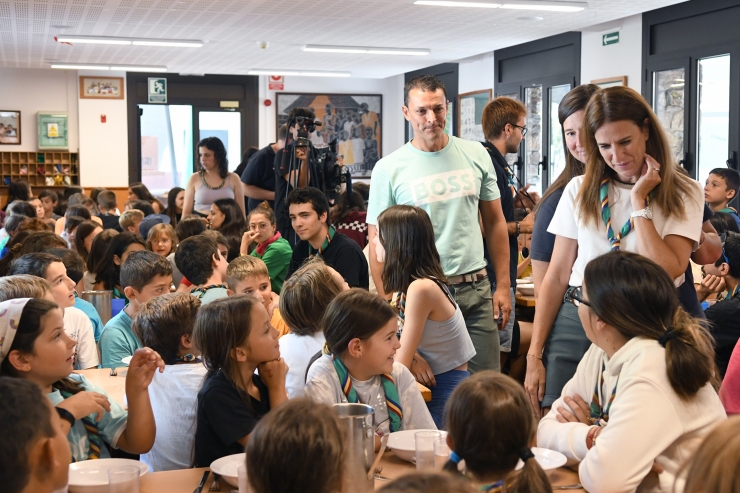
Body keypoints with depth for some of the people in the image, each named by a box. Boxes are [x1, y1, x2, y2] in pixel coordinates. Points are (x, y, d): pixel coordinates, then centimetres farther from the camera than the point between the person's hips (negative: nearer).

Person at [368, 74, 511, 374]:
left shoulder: (475, 155, 5)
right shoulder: (388, 169, -3)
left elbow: (495, 222, 11)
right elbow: (377, 242, -1)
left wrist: (503, 285, 5)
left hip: (476, 290, 3)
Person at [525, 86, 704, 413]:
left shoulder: (683, 194, 0)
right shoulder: (580, 190, 6)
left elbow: (666, 273, -14)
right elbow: (556, 277, 6)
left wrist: (639, 201, -10)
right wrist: (535, 354, 2)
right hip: (577, 324, 2)